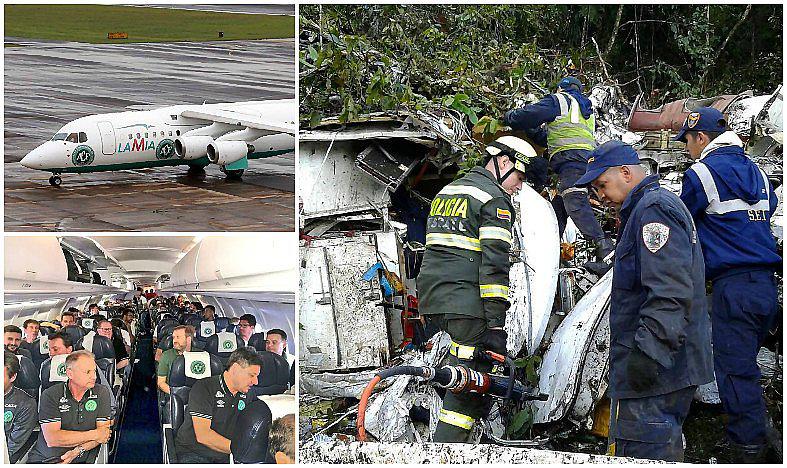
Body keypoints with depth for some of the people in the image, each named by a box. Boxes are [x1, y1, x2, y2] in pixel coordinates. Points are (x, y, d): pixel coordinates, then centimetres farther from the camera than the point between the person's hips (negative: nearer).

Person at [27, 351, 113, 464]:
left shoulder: (102, 393, 6)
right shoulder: (50, 395, -1)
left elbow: (103, 434, 1)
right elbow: (52, 439, -11)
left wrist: (77, 452, -14)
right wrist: (93, 435, -8)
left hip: (81, 461, 1)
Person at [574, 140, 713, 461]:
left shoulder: (653, 209, -13)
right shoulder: (662, 203, 22)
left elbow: (669, 291, -25)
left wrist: (649, 351, -29)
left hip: (654, 364, -11)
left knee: (642, 453, -12)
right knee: (664, 447, 16)